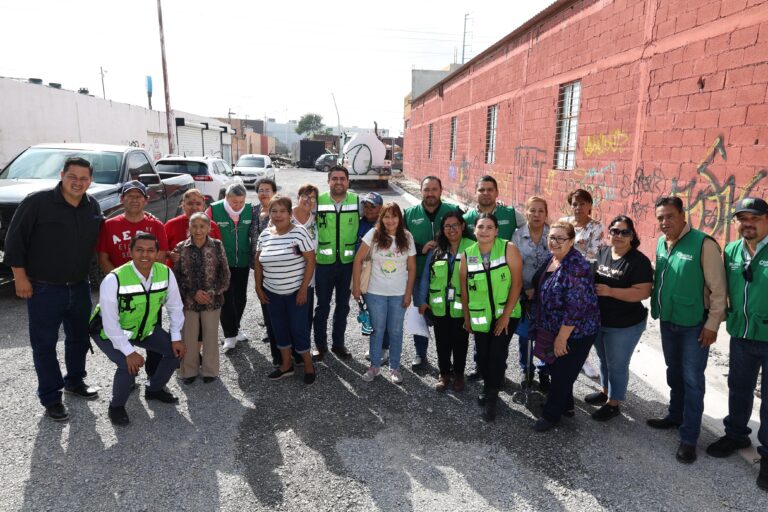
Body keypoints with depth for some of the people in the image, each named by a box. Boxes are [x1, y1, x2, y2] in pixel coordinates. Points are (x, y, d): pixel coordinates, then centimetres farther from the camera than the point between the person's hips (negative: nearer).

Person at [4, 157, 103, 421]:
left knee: (79, 338, 18)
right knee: (45, 344, 5)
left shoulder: (93, 207, 3)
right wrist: (20, 277, -10)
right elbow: (14, 239, -9)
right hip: (44, 289, -5)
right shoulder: (37, 202, -12)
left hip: (80, 288, 5)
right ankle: (50, 397, 17)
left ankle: (75, 381, 38)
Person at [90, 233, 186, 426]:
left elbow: (175, 306, -5)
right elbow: (110, 323, -28)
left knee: (175, 350, -3)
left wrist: (176, 338, -9)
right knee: (129, 365, -26)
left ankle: (154, 389, 24)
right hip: (110, 332, -5)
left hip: (145, 328, 6)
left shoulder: (166, 273, -17)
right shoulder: (114, 280, -31)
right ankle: (116, 406, 4)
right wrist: (129, 352, -30)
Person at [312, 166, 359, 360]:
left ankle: (338, 343, 30)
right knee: (322, 306, 10)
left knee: (343, 305, 14)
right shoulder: (318, 201, -4)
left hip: (348, 263, 1)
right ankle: (320, 344, 26)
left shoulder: (358, 201, -3)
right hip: (324, 262, -1)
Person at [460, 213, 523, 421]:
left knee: (497, 354, -7)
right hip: (480, 316, 3)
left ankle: (491, 399, 10)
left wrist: (506, 314, -16)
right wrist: (466, 316, 8)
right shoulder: (467, 255, -4)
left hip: (506, 314, -3)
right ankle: (488, 388, 37)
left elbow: (517, 283, -14)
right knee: (483, 355, 11)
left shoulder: (508, 249, -13)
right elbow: (464, 288, 5)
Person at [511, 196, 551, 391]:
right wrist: (525, 291, -10)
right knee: (524, 334, 12)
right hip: (524, 293, 1)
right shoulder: (518, 235, -5)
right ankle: (526, 370, 33)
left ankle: (544, 372, 26)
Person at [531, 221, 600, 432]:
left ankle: (551, 414, 25)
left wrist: (562, 337, -22)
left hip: (575, 333, -8)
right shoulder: (551, 259, 2)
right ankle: (565, 405, 41)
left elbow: (576, 307, -27)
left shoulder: (576, 267, -25)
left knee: (563, 373, 7)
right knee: (556, 369, 21)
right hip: (554, 329, 8)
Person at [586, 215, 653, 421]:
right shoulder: (602, 252, 2)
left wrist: (610, 291, -28)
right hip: (598, 320, 6)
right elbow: (592, 278, 15)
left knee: (617, 365, 8)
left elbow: (643, 293, -24)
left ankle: (613, 404, 24)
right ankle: (605, 391, 43)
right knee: (604, 359, 23)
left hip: (624, 325, -6)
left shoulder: (639, 261, -18)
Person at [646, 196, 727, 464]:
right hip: (667, 321, 6)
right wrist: (657, 308, 11)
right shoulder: (661, 243, 2)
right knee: (674, 373, 21)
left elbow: (718, 289, -15)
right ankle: (675, 416, 39)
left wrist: (712, 324, -15)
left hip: (694, 325, -6)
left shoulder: (703, 244, -18)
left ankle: (689, 437, 14)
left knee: (692, 380, 2)